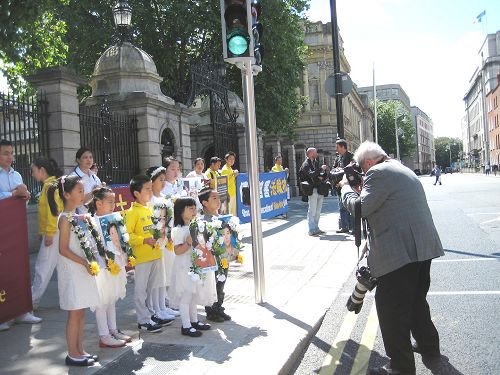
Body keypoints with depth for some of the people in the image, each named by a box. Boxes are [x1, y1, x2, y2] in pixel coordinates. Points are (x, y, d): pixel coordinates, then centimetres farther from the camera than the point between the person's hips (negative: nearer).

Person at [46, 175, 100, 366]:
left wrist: (88, 262, 9)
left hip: (82, 268, 8)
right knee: (75, 313, 0)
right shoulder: (65, 218, -14)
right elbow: (63, 249, -18)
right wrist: (85, 263, -20)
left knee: (80, 312, 13)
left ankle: (79, 350, 22)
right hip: (72, 270, -8)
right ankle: (72, 354, 11)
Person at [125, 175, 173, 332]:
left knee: (154, 287, 17)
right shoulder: (132, 212, -12)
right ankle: (143, 320, 11)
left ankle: (155, 315, 29)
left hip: (156, 254, 8)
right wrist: (145, 240, -24)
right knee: (141, 289, 2)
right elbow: (128, 235, -18)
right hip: (142, 257, -8)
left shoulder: (150, 209, 11)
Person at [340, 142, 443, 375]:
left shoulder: (378, 172, -10)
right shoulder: (403, 170, 21)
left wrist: (346, 187, 0)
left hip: (400, 252, -10)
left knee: (391, 308, -3)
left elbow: (360, 208, -15)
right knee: (416, 300, 26)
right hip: (423, 248, 11)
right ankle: (428, 346, 41)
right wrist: (361, 189, 21)